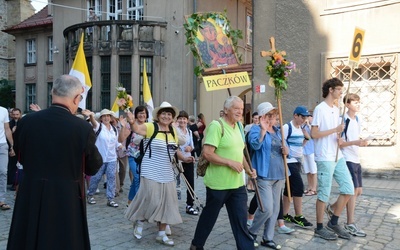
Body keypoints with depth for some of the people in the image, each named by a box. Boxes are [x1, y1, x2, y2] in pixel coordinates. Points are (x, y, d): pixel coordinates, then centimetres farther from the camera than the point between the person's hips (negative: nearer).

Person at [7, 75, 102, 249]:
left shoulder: (26, 121, -9)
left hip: (30, 198, 3)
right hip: (67, 199, -3)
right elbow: (93, 168, -6)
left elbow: (21, 158, 8)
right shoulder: (83, 128, -19)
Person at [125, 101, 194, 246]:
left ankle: (162, 234, 24)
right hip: (151, 173, -6)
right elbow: (137, 129, -29)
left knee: (166, 203, 10)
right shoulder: (151, 127, -10)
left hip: (167, 174, 6)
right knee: (151, 201, -8)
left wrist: (184, 158, 7)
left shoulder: (173, 131, 9)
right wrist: (132, 123, -50)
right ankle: (139, 221, 24)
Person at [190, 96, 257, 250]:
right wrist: (230, 162, -22)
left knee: (241, 219, 7)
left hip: (237, 183, 6)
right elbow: (207, 153, -21)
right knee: (209, 216, 12)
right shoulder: (216, 126, -15)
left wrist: (248, 170, 7)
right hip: (218, 183, -6)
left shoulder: (239, 126, 10)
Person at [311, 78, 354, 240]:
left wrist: (339, 139, 1)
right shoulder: (320, 109, -11)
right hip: (325, 158, -8)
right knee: (324, 194, 1)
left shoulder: (336, 110, 15)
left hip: (338, 157, 8)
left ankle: (333, 222, 22)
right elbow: (314, 134, -16)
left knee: (348, 190, 8)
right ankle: (319, 228, 15)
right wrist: (335, 130, -17)